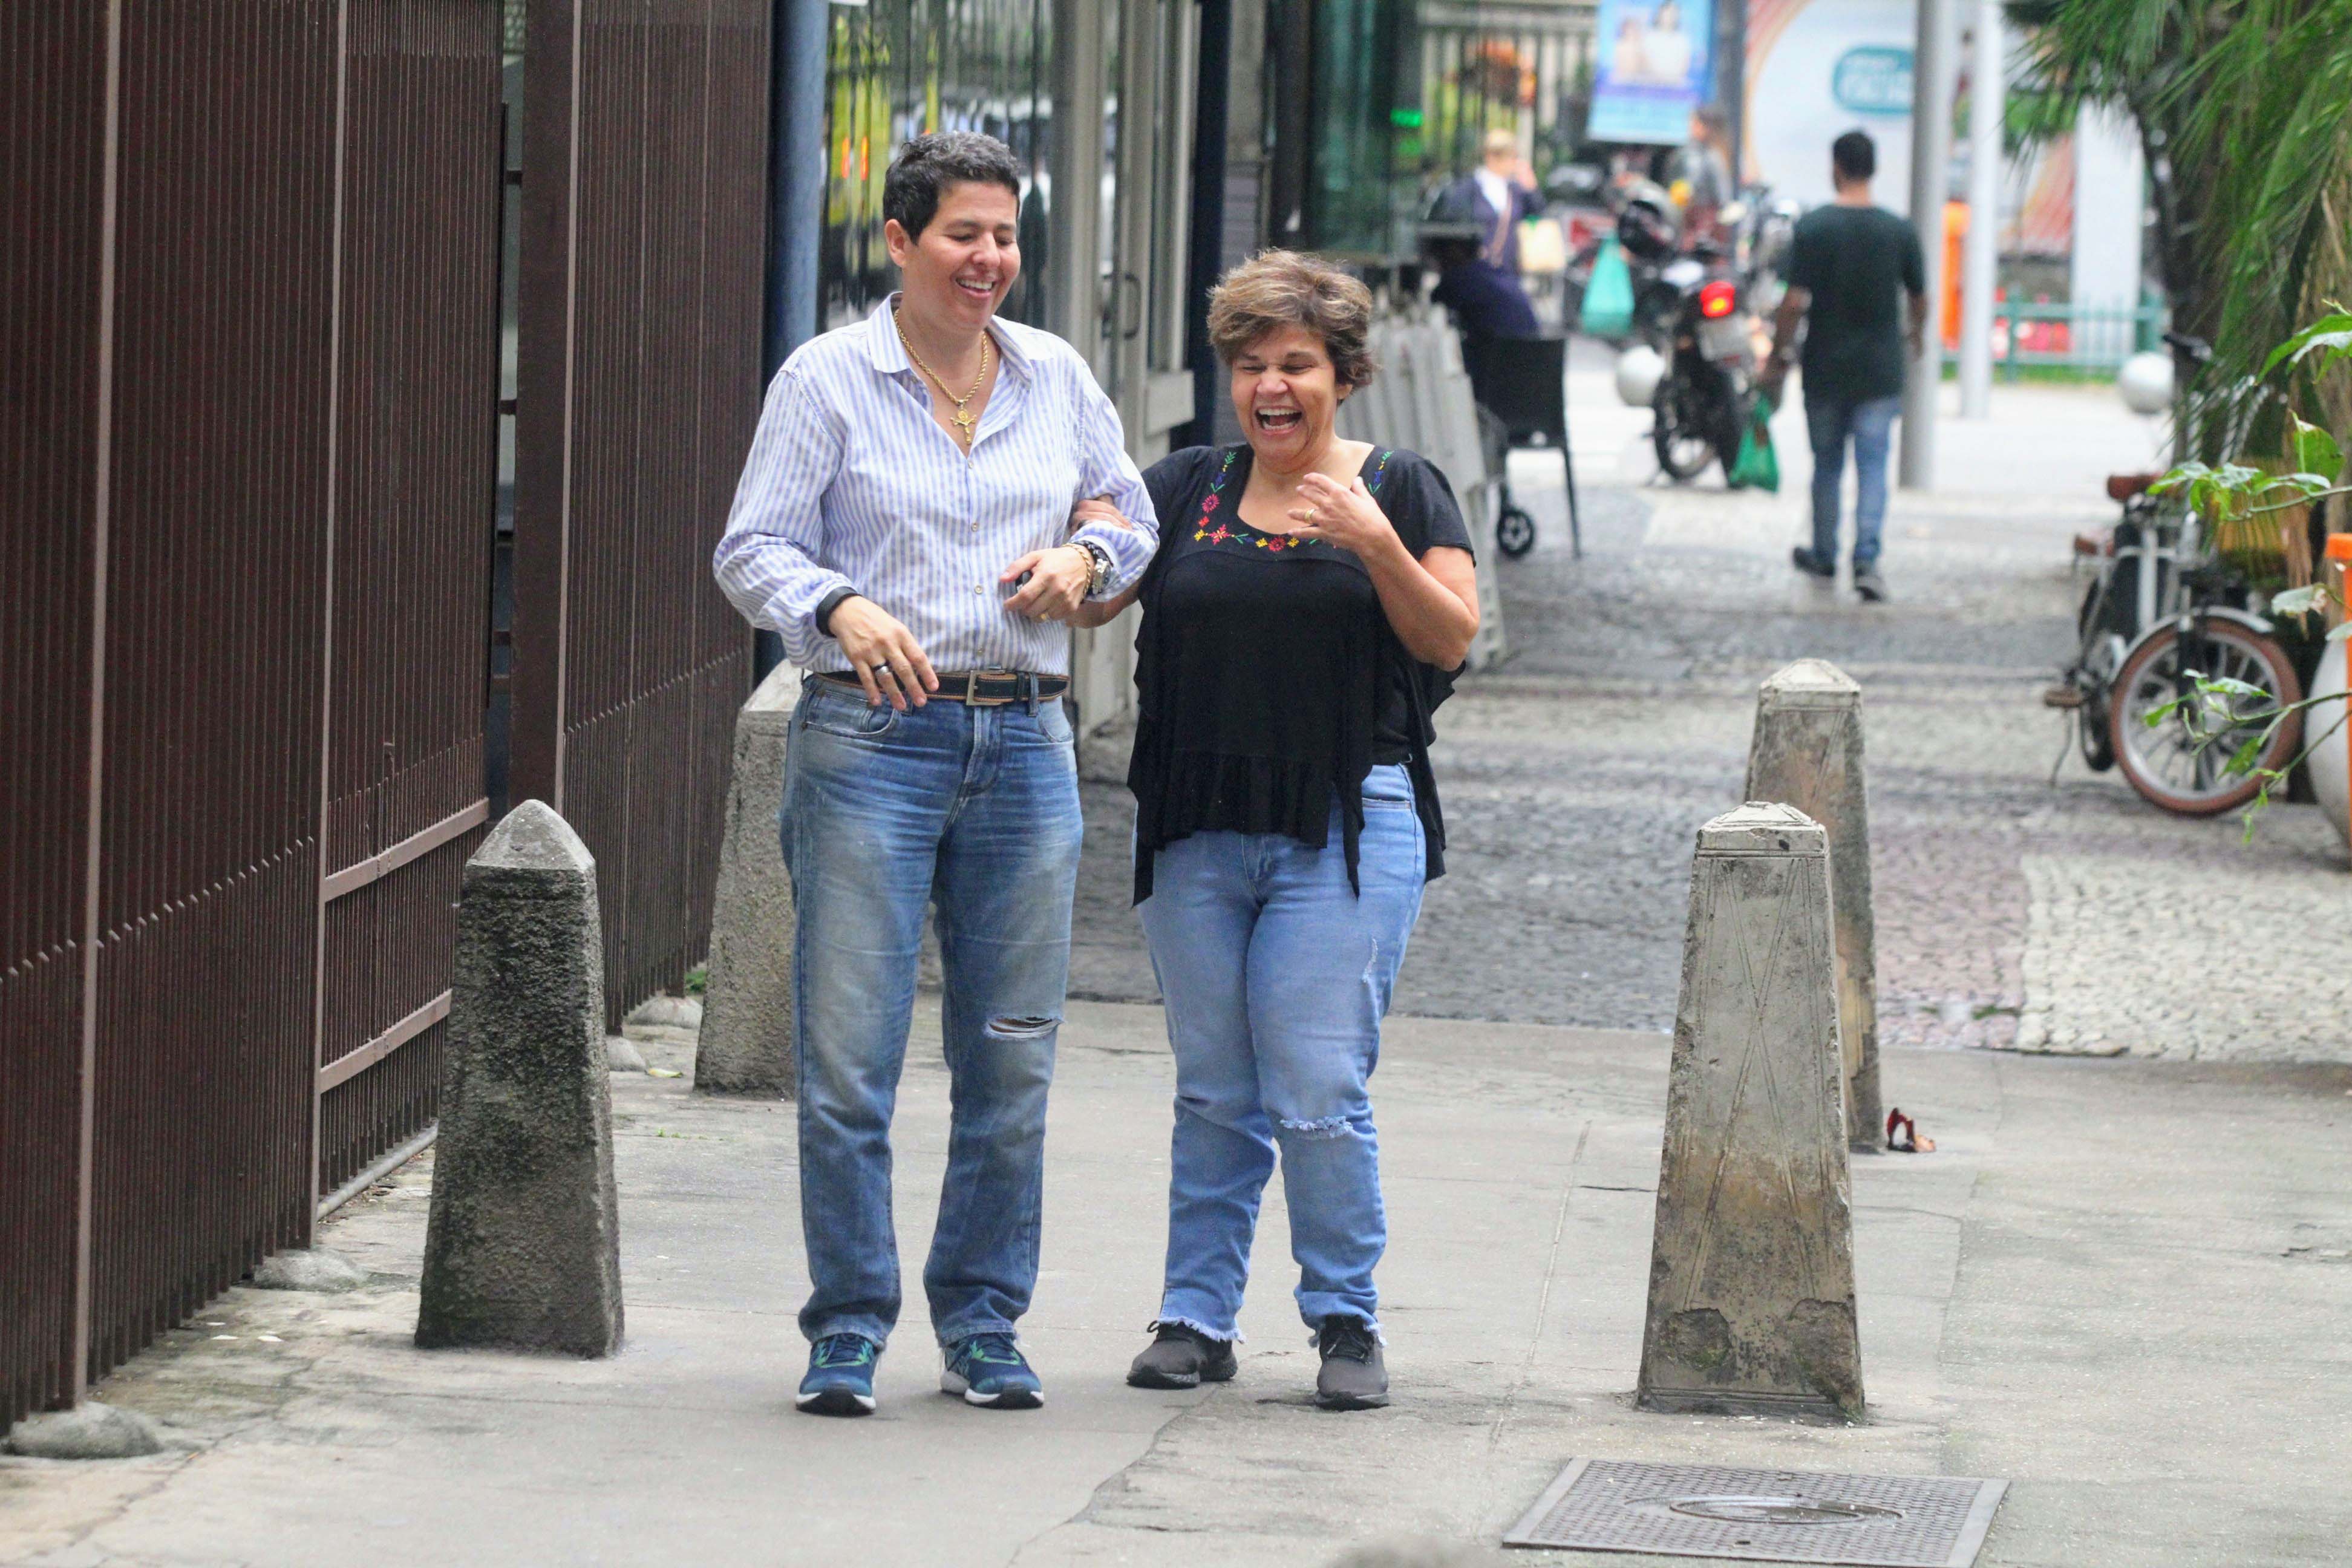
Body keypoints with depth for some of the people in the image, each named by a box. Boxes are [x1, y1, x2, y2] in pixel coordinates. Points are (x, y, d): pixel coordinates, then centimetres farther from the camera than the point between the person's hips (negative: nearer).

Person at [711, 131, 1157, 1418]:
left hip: (1025, 743, 4)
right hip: (871, 739, -4)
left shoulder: (1055, 379, 11)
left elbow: (1131, 511, 23)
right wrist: (842, 610, -21)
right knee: (849, 1055, -5)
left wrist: (1086, 559, 0)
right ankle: (848, 1329, 4)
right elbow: (754, 551, -2)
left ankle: (984, 1324, 17)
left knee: (1011, 1056, 5)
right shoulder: (828, 380, 0)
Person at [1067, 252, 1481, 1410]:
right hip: (1197, 828, 3)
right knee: (1212, 1091, 8)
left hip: (1347, 827, -3)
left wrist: (1375, 545, -18)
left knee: (1319, 1093, -8)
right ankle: (1197, 1316, 15)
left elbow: (1452, 640, -4)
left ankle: (1346, 1319, 4)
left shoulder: (1399, 490, 5)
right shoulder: (1185, 490, 11)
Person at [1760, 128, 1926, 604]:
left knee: (1826, 466, 15)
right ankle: (1867, 560, -14)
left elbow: (1795, 302, -13)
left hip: (1825, 368, 0)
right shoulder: (1899, 231, -4)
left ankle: (1823, 559, 28)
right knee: (1872, 466, 1)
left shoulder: (1812, 228, -10)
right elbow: (1919, 301, 6)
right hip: (1881, 369, 0)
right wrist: (1913, 337, 28)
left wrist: (1779, 356, -1)